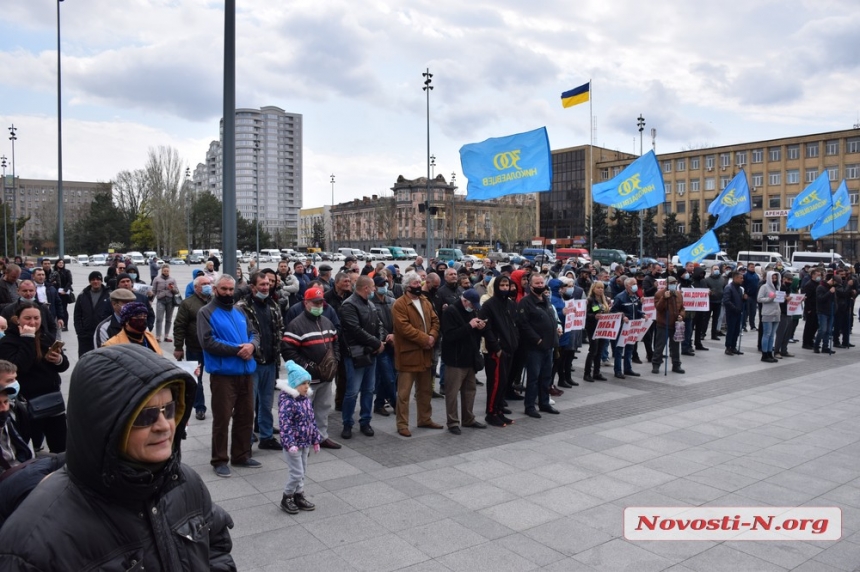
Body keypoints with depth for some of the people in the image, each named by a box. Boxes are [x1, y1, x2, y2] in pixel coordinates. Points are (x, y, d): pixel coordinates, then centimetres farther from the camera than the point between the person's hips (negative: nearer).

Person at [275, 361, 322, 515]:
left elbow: (312, 420, 13)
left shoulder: (306, 398, 6)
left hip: (305, 442, 8)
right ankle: (286, 499, 15)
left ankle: (299, 496, 31)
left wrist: (316, 439, 15)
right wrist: (290, 443, -34)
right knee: (297, 473, -3)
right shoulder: (287, 401, -20)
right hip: (293, 444, -8)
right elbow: (285, 424, -27)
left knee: (302, 472, 16)